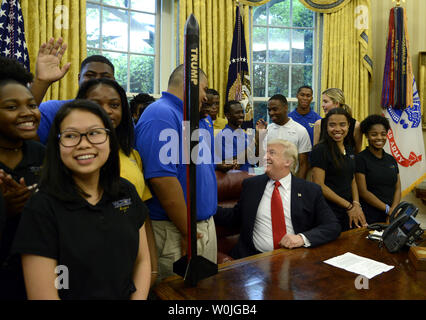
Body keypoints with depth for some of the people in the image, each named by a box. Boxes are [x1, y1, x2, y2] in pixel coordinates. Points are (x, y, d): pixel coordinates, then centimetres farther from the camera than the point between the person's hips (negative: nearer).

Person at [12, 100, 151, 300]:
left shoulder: (127, 192, 0)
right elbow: (43, 295, -13)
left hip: (128, 295, 3)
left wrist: (139, 296, -8)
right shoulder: (42, 209, -13)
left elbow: (142, 261, 5)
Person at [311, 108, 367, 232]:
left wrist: (356, 205, -2)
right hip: (328, 213, -7)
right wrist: (348, 206, -14)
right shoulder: (320, 150, -12)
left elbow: (352, 181, 15)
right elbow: (319, 185, -17)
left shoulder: (349, 150, 11)